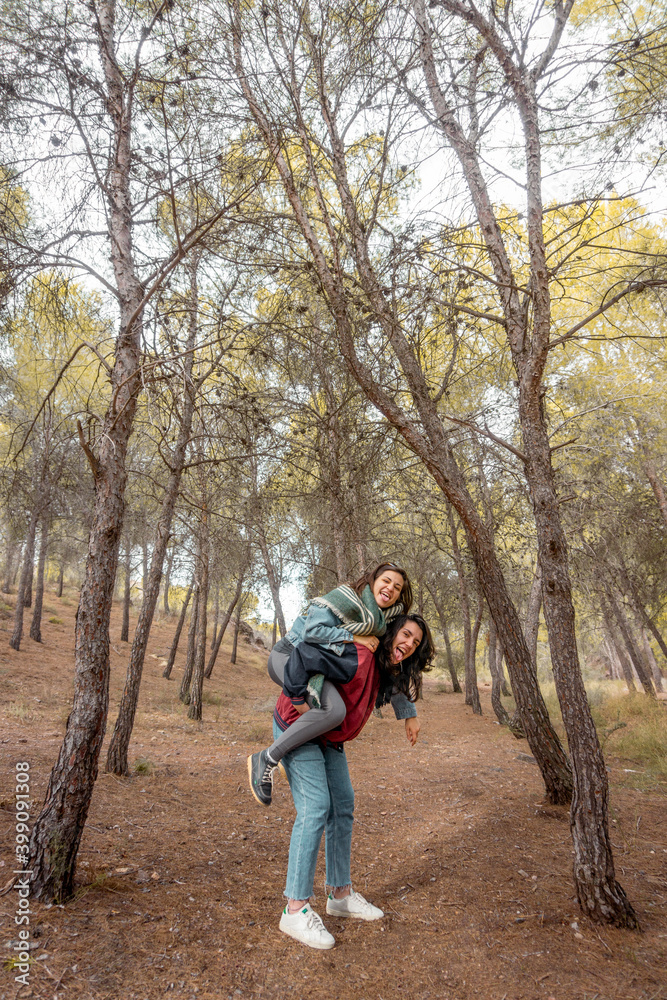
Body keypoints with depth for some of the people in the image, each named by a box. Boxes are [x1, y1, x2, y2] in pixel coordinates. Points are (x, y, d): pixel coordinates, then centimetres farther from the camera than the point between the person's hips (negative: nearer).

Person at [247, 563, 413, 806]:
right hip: (291, 655, -9)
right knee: (334, 710, -31)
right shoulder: (347, 597, -15)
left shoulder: (385, 617, 8)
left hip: (315, 664, 9)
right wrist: (354, 637, -19)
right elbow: (313, 630, -22)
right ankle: (266, 760, -21)